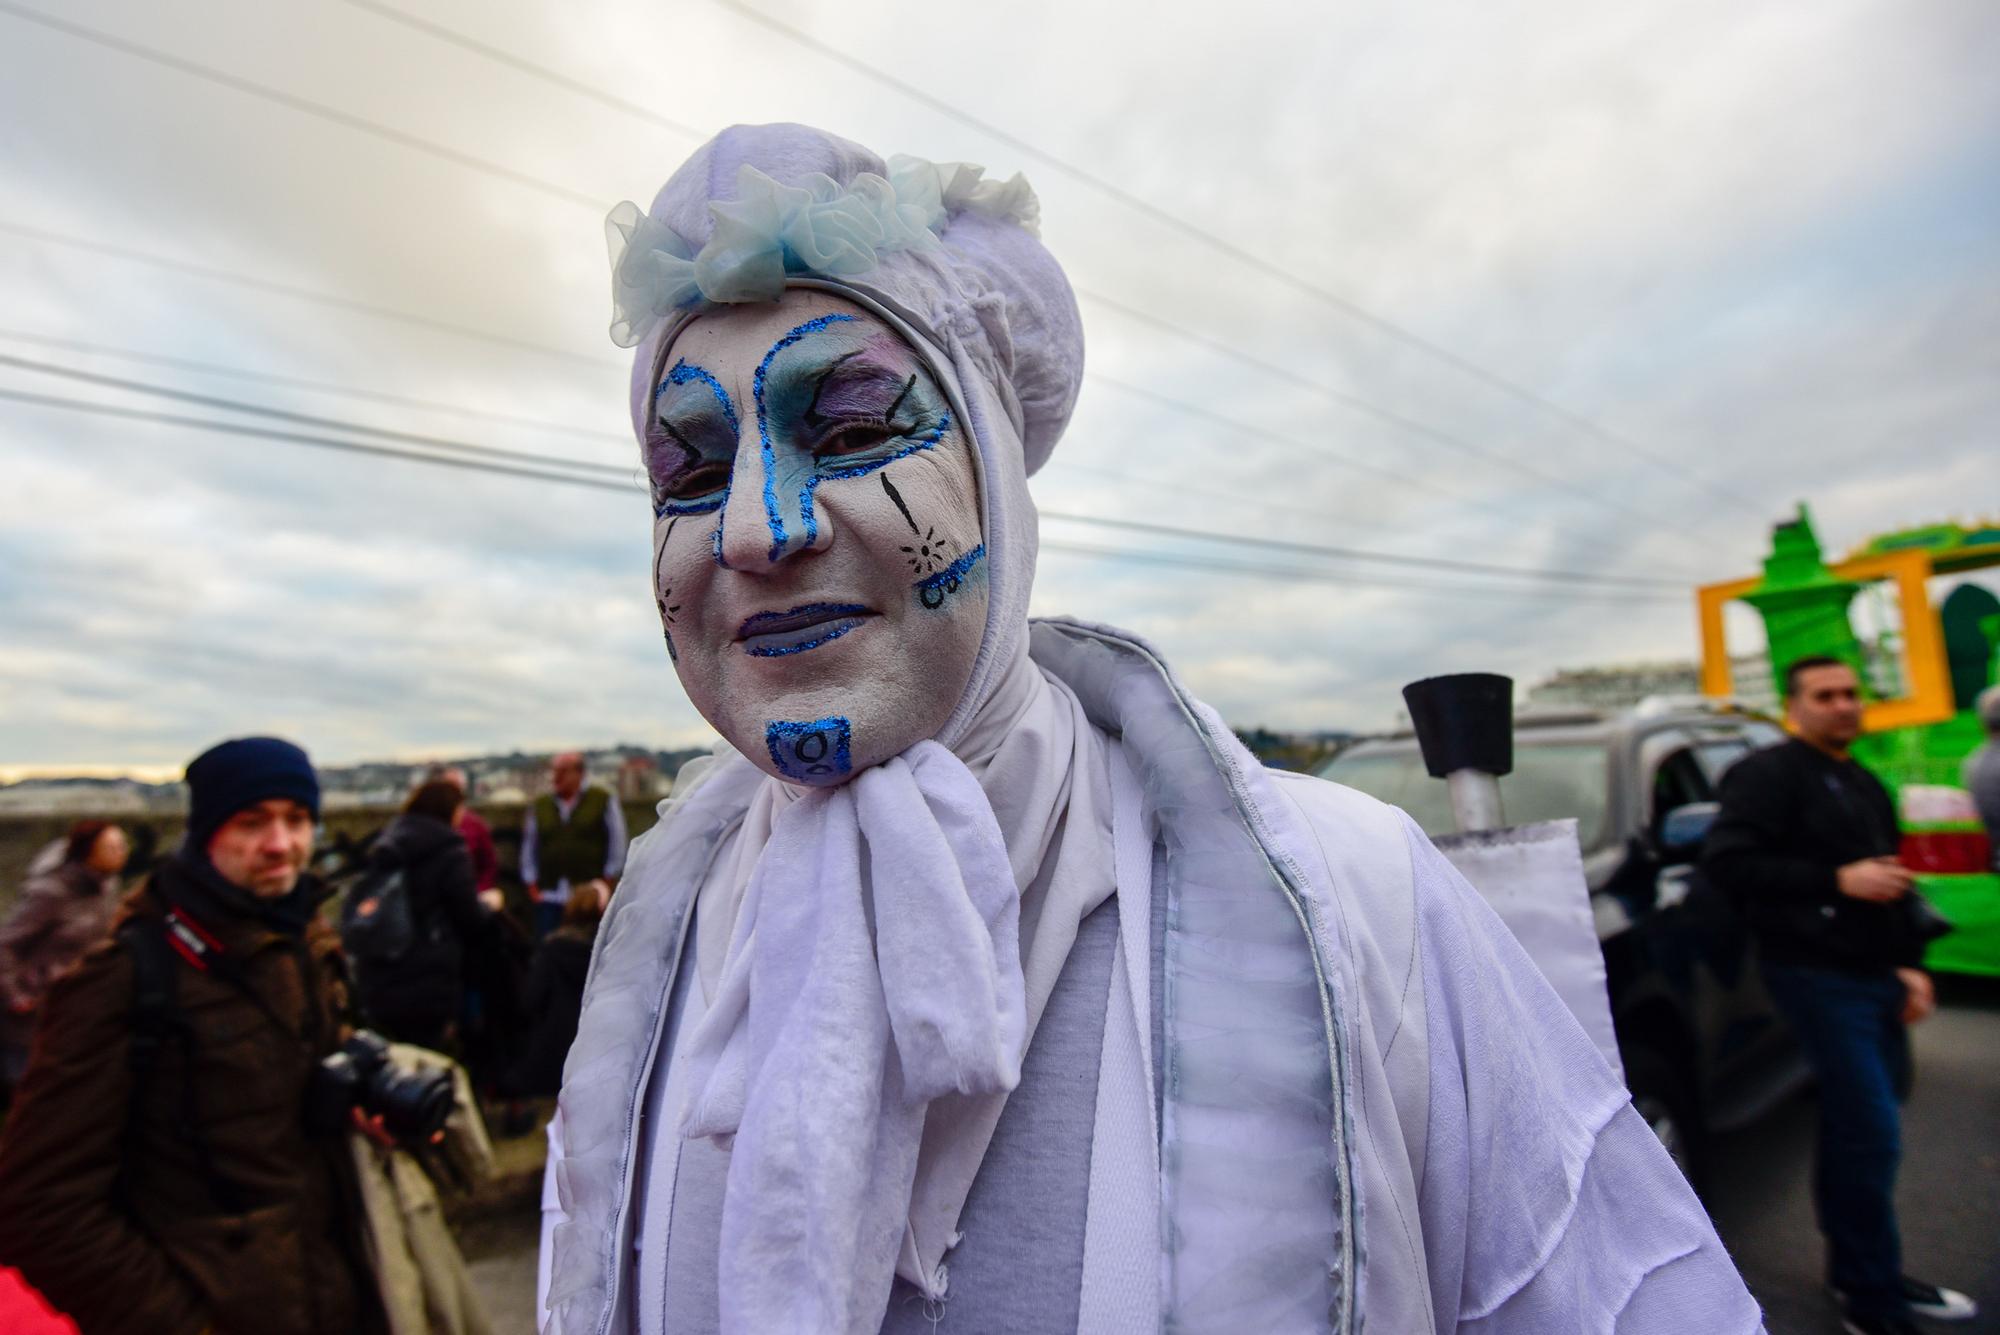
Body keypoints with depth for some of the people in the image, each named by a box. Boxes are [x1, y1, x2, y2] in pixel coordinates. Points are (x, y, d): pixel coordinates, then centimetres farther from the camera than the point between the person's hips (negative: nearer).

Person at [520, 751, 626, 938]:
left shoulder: (603, 801, 1)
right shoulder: (538, 806, 11)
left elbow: (617, 845, 2)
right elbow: (529, 849, 16)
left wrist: (606, 885, 0)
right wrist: (533, 887, 11)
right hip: (549, 897, 3)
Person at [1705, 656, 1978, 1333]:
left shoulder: (1866, 786, 19)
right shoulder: (1769, 773, -10)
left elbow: (1892, 887, 25)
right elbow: (1729, 861, -21)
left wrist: (1909, 963, 16)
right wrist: (1837, 880, -20)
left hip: (1874, 976, 9)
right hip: (1819, 977, -8)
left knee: (1856, 1130, 16)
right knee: (1871, 1137, -8)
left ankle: (1857, 1271, 30)